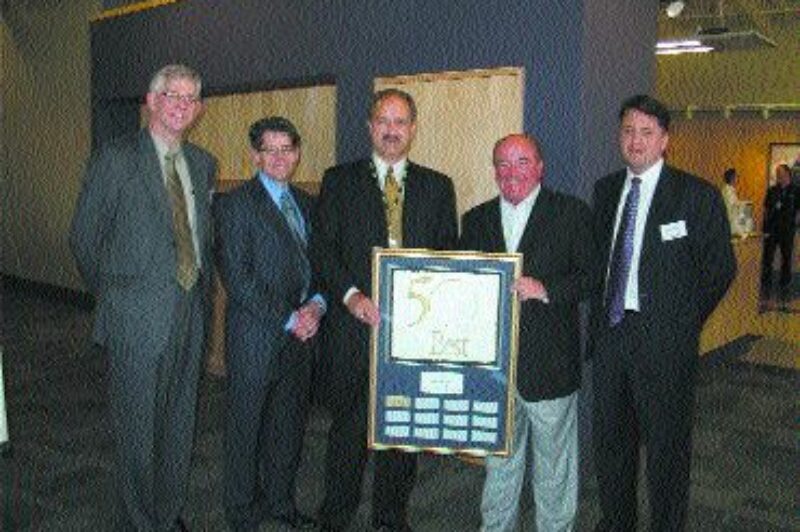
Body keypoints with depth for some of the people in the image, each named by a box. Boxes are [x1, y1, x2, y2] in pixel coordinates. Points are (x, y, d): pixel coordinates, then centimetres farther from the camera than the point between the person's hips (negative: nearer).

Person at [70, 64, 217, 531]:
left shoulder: (203, 164, 11)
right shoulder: (116, 159, -6)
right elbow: (84, 237, -3)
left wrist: (203, 295, 12)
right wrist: (114, 296, 2)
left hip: (192, 314, 5)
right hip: (138, 319, -5)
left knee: (180, 425, 16)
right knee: (139, 430, 5)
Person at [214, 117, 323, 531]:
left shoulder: (305, 203, 13)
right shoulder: (235, 205, -9)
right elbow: (237, 279, -15)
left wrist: (316, 305, -4)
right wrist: (288, 319, -15)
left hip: (300, 336, 6)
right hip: (256, 337, -6)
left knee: (290, 424, 16)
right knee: (246, 427, 8)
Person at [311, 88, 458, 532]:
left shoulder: (437, 186, 12)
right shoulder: (339, 180, 7)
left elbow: (449, 255, 10)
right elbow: (323, 248, -1)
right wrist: (351, 295, -15)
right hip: (355, 322, -2)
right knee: (349, 424, 3)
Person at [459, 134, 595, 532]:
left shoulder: (572, 212, -1)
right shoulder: (476, 219, 11)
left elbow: (591, 275, -6)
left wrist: (546, 289, -19)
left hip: (550, 364, -3)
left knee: (554, 463, 11)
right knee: (499, 459, 19)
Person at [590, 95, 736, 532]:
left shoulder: (697, 195, -8)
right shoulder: (605, 189, 8)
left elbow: (721, 267, -4)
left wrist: (684, 323, -3)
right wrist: (599, 319, 7)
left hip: (663, 339, -5)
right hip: (609, 332, 6)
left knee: (666, 446, 8)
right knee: (609, 440, 18)